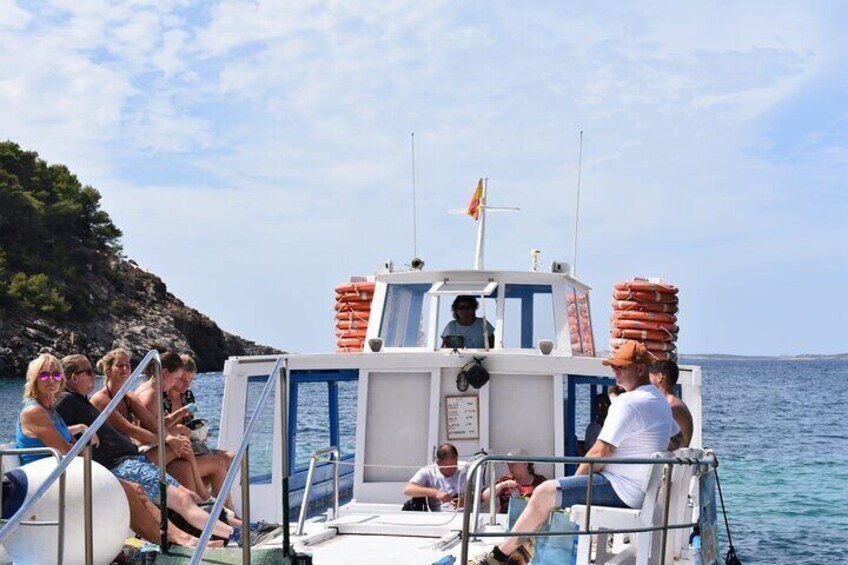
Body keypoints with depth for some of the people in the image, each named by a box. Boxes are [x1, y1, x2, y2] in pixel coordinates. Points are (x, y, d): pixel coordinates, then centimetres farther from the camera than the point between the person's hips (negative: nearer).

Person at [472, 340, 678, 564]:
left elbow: (599, 453, -21)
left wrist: (577, 477, -3)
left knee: (544, 493, -12)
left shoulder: (628, 403, -19)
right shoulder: (660, 400, 12)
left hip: (623, 489, -11)